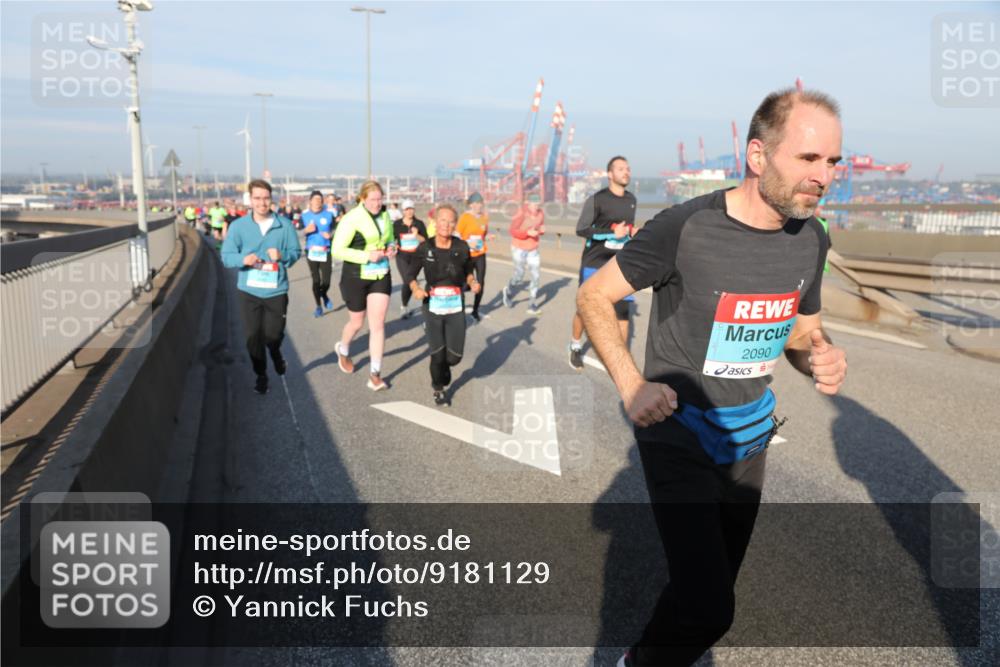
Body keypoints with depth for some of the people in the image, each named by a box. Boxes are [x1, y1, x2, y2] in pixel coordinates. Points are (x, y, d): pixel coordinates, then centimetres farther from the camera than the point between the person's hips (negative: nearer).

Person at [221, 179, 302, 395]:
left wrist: (282, 255, -20)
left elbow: (296, 252, 2)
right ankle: (260, 375, 26)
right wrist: (243, 259, -23)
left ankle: (276, 354, 42)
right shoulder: (238, 226, -3)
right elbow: (226, 256, -2)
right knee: (253, 336, 6)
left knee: (273, 334, 5)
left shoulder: (284, 225, -3)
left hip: (276, 290, 0)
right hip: (249, 291, 1)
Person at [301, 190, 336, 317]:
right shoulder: (305, 215, 4)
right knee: (316, 280, 2)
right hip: (311, 251, 0)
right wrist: (307, 230, -16)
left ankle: (324, 295, 31)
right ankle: (318, 306, 16)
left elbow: (334, 231, 10)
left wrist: (330, 235, -11)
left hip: (326, 252, 0)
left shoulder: (328, 215, 3)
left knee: (326, 281, -3)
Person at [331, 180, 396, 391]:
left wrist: (391, 247, -4)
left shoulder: (385, 216, 3)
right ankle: (343, 350, 46)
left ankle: (375, 374, 1)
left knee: (378, 324, -4)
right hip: (356, 277, -4)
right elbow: (337, 250, -18)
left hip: (381, 275, 4)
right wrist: (367, 256, -25)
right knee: (357, 322, 13)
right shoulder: (351, 219, -15)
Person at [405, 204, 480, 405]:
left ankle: (443, 367, 38)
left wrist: (473, 283, -7)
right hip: (433, 305, -1)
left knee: (454, 356, 0)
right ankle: (438, 389, 29)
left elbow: (469, 271, 12)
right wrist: (415, 288, -18)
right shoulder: (425, 248, -5)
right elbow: (411, 274, 2)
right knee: (438, 354, 1)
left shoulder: (462, 247, -3)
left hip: (456, 306, 1)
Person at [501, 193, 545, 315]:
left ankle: (533, 304, 4)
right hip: (519, 248, -4)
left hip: (533, 249, 4)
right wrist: (528, 233, -30)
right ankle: (507, 291, 32)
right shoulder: (521, 213, -21)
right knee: (519, 275, -1)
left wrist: (542, 230, -14)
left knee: (536, 275, -5)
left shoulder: (541, 213, -5)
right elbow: (512, 231, -18)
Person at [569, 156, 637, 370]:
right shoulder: (596, 199, -10)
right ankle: (575, 347, 30)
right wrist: (612, 233, -21)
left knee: (623, 311, -3)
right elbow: (581, 229, -13)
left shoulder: (631, 200, 10)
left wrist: (633, 232, 1)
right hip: (594, 264, -4)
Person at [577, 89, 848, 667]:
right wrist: (631, 386, -23)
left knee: (717, 587, 20)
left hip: (750, 435, 6)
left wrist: (823, 357, -12)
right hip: (680, 436, -6)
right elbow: (594, 297, -12)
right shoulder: (685, 228, -21)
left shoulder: (811, 239, -3)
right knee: (707, 607, -11)